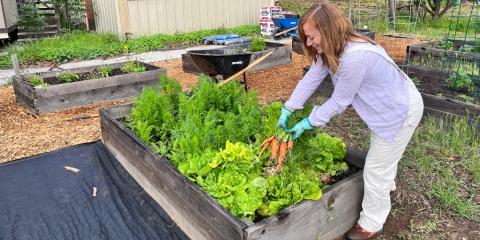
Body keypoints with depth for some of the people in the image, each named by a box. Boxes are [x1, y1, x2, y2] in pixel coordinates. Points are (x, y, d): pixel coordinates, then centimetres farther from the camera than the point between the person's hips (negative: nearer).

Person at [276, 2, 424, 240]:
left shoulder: (355, 58, -38)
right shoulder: (333, 48, -9)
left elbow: (339, 102, -28)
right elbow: (311, 78, -5)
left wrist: (307, 123, -18)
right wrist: (287, 109, -7)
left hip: (402, 111, -9)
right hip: (390, 104, 10)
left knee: (375, 170, 2)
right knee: (382, 154, 32)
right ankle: (386, 185, 61)